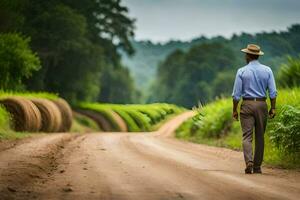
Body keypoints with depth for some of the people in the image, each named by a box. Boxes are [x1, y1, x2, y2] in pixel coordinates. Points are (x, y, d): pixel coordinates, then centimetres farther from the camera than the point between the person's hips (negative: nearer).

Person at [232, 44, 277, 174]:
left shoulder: (242, 72, -4)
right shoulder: (267, 70, 2)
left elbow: (236, 94, -4)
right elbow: (272, 92, -1)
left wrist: (235, 110, 4)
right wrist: (273, 108, 5)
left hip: (247, 105, -2)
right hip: (262, 105, 2)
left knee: (247, 136, -3)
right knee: (260, 136, 10)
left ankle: (249, 161, -24)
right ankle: (257, 167, 13)